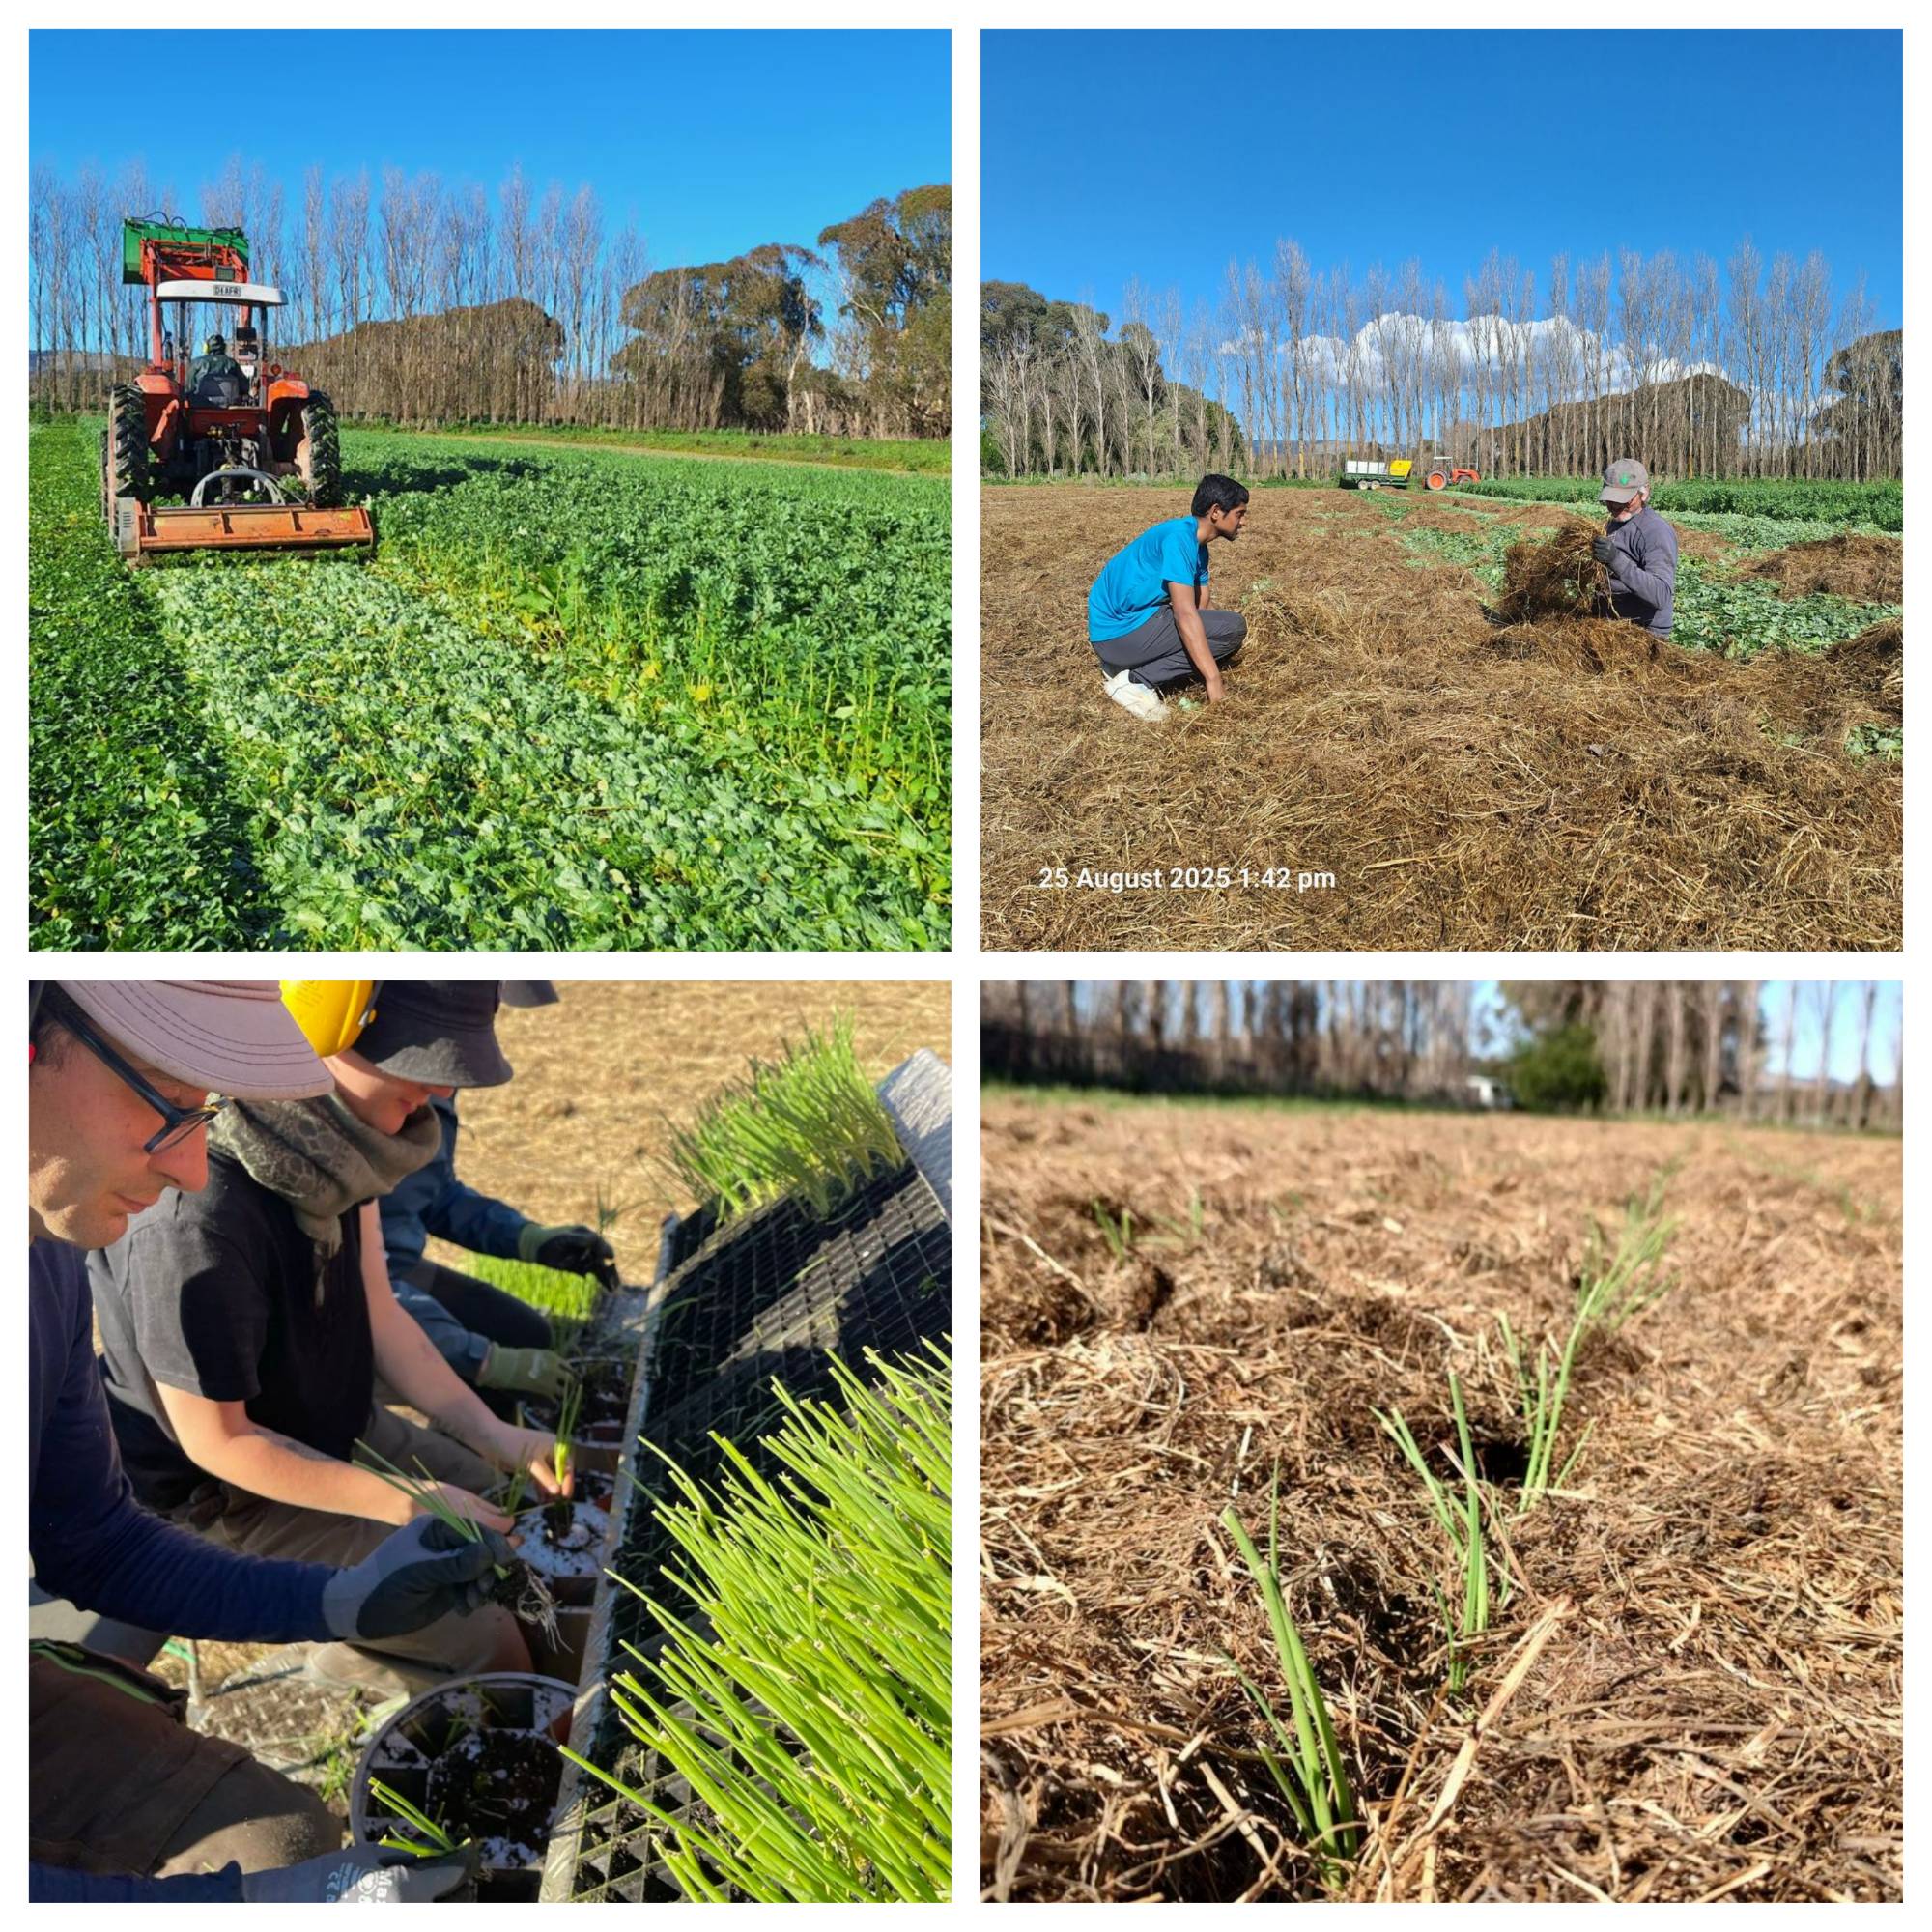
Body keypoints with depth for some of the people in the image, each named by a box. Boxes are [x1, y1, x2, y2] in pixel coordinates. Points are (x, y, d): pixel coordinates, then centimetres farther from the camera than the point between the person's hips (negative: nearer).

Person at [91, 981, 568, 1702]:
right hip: (230, 1494, -7)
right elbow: (214, 1439, -24)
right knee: (496, 1648, -12)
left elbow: (379, 1315, 1)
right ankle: (348, 1670, 14)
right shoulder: (194, 1217, -35)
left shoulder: (330, 1134, -10)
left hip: (341, 1432, 8)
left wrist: (497, 1439, -5)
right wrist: (406, 1505, -20)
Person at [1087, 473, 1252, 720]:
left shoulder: (1198, 547, 14)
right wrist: (1213, 678, -26)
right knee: (1233, 626, -12)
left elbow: (1199, 607, 13)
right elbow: (1185, 614, -24)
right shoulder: (1179, 536, -17)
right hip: (1121, 631, -10)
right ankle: (1135, 681, -13)